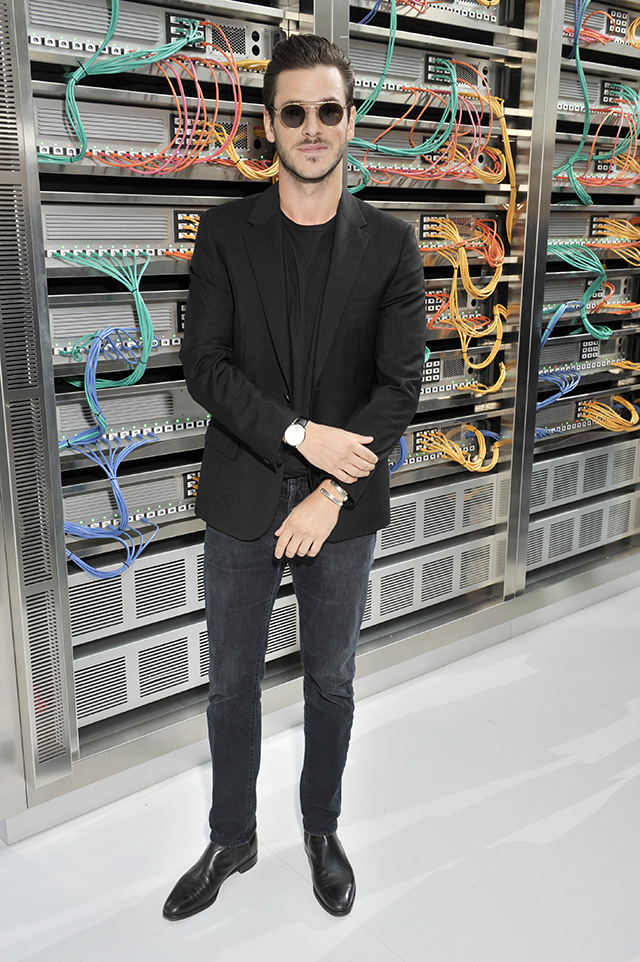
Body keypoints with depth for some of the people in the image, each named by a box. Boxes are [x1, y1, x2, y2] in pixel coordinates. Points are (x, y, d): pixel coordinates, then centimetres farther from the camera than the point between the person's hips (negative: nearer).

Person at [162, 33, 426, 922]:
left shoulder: (391, 245, -2)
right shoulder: (225, 233, -1)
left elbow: (402, 383, -7)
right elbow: (204, 365, -7)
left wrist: (331, 493, -15)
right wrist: (299, 434, -19)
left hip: (343, 507, 0)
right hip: (242, 500, 1)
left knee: (332, 681, 16)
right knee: (232, 681, 14)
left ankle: (323, 830, 40)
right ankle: (231, 840, 36)